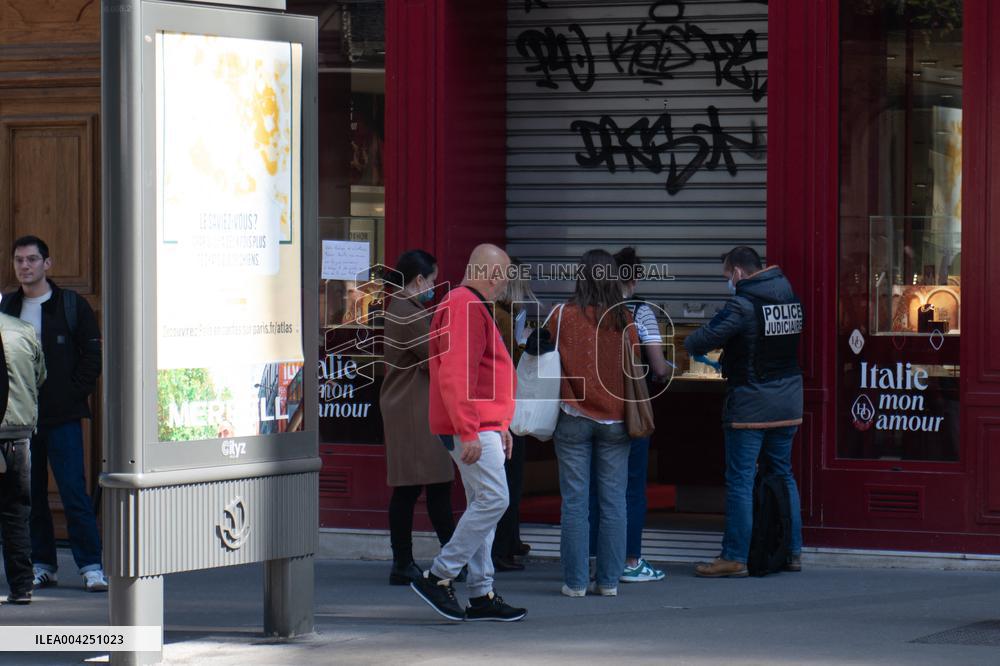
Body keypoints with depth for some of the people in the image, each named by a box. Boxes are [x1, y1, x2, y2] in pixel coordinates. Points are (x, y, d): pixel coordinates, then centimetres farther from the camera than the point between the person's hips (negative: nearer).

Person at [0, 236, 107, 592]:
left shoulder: (72, 305, 1)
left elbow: (92, 355, 2)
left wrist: (74, 393, -7)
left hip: (62, 416, -4)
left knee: (74, 491, -8)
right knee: (29, 495, 5)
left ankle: (91, 565, -7)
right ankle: (42, 564, 13)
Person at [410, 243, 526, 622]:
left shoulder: (471, 307, 21)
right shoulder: (465, 308, -15)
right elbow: (455, 377, -23)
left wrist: (500, 427, 25)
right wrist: (469, 433, -25)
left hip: (481, 427, 11)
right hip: (470, 429, -11)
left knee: (482, 505, 10)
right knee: (493, 500, -13)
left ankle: (482, 595, 11)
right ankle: (438, 577, -10)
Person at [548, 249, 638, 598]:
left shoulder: (563, 317, -6)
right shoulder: (623, 320, -2)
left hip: (574, 419, -1)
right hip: (614, 421, 1)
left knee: (575, 503, 2)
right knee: (613, 502, 6)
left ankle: (575, 581, 3)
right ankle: (609, 581, 6)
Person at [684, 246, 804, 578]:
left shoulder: (743, 305, -16)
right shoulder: (791, 299, 8)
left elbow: (703, 339, -16)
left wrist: (689, 345, 7)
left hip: (750, 406, -7)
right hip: (788, 404, 7)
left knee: (740, 481, -2)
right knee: (783, 474, 16)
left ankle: (735, 558, -2)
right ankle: (792, 551, 19)